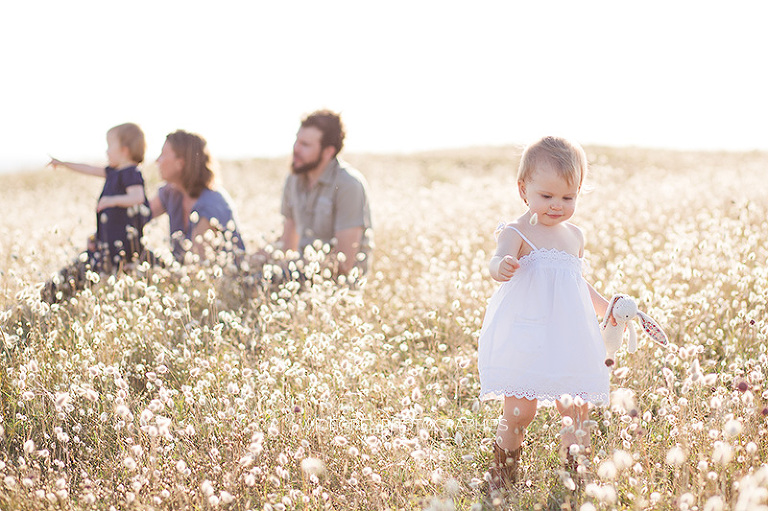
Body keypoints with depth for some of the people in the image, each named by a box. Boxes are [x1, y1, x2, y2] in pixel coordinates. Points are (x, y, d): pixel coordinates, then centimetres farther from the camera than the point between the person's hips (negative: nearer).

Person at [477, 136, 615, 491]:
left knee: (577, 411, 4)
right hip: (525, 339, -6)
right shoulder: (517, 232, -6)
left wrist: (606, 307, 25)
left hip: (569, 341, 6)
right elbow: (499, 260, -28)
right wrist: (501, 266, -50)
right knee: (519, 411, -8)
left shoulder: (575, 236, 15)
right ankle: (502, 473, 14)